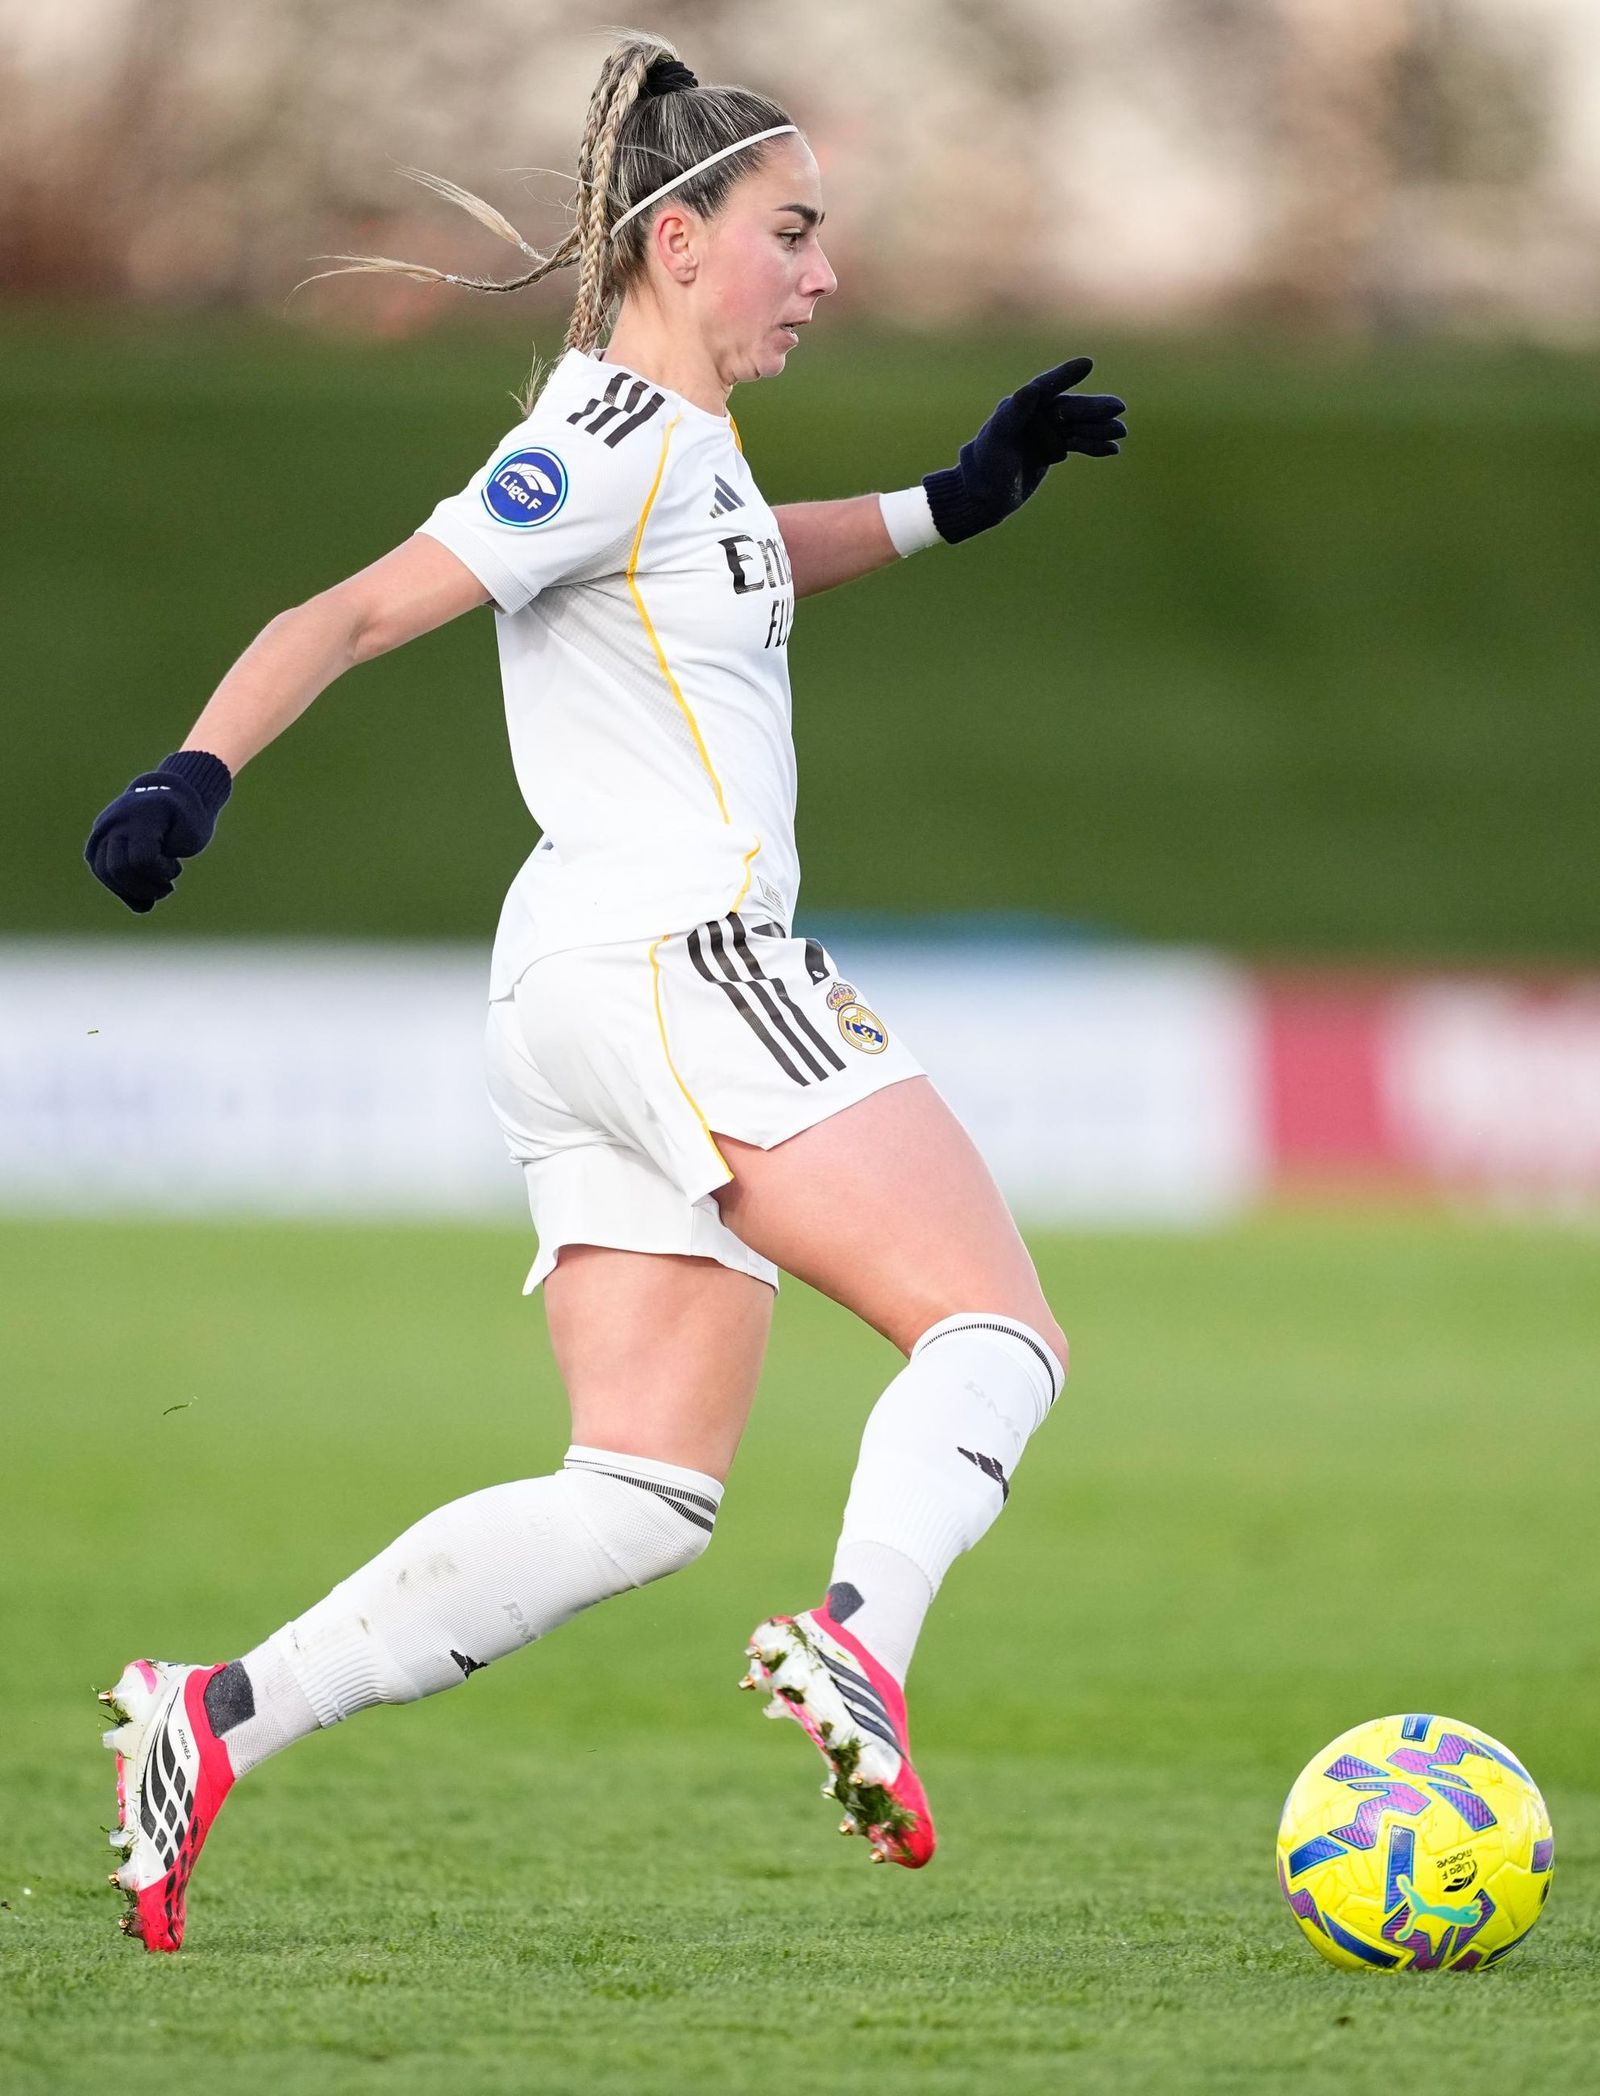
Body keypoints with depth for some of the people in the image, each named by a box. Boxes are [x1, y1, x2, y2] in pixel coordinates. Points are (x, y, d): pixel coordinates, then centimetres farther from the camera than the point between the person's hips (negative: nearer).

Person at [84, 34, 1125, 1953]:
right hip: (672, 955, -10)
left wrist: (954, 500, 31)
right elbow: (353, 617, -16)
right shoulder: (606, 446, -9)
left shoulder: (673, 433, 20)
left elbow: (748, 562, 43)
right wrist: (193, 776, -30)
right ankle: (861, 1639, -37)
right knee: (996, 1327, -12)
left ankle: (222, 1722, -2)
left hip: (585, 1000, 10)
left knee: (643, 1492, 4)